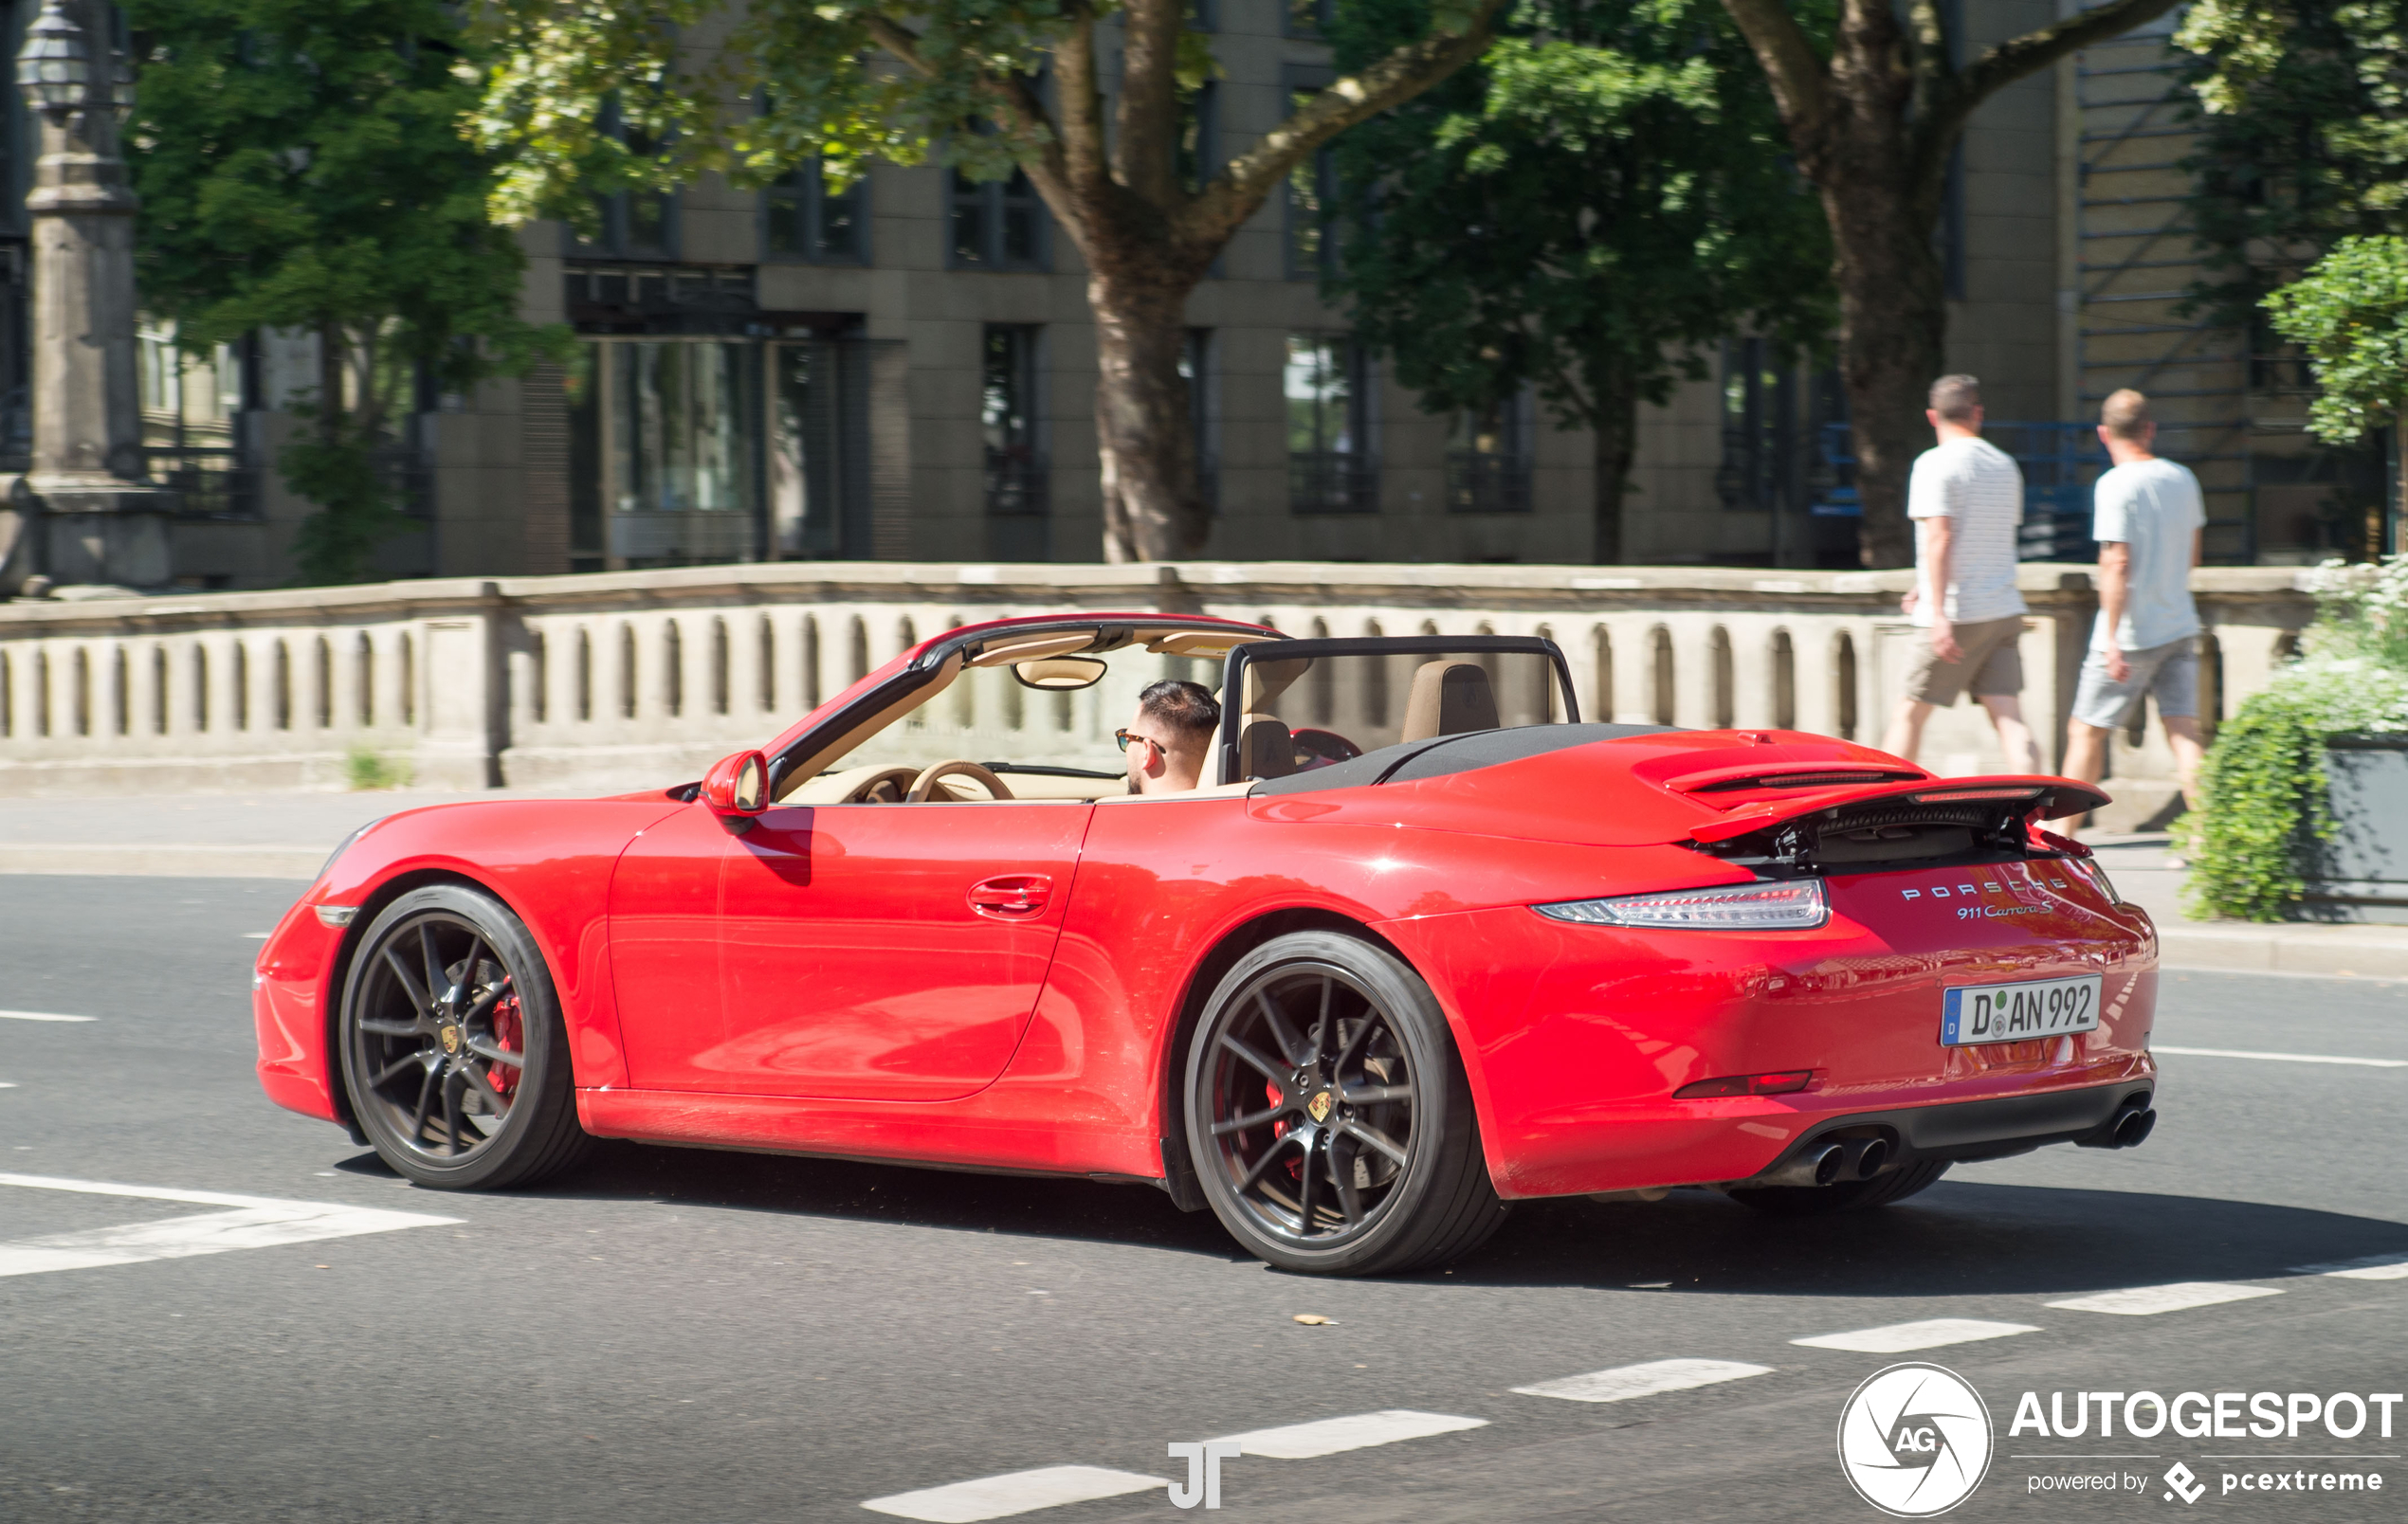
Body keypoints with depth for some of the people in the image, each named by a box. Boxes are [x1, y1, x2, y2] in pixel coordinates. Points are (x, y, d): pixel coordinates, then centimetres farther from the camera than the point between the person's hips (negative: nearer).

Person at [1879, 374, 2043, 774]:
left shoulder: (1935, 464, -9)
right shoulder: (2005, 466, 14)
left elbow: (1939, 538, -18)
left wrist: (1938, 613, -23)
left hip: (1960, 616, -6)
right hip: (2004, 610, 6)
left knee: (1911, 711, 6)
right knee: (2010, 719, -2)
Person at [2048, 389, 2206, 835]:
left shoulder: (2116, 485, -15)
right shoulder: (2182, 479, 6)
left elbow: (2117, 565, -21)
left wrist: (2112, 639, -21)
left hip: (2132, 632, -6)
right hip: (2180, 626, 6)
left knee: (2086, 731, 7)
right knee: (2184, 731, 2)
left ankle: (2062, 831, 14)